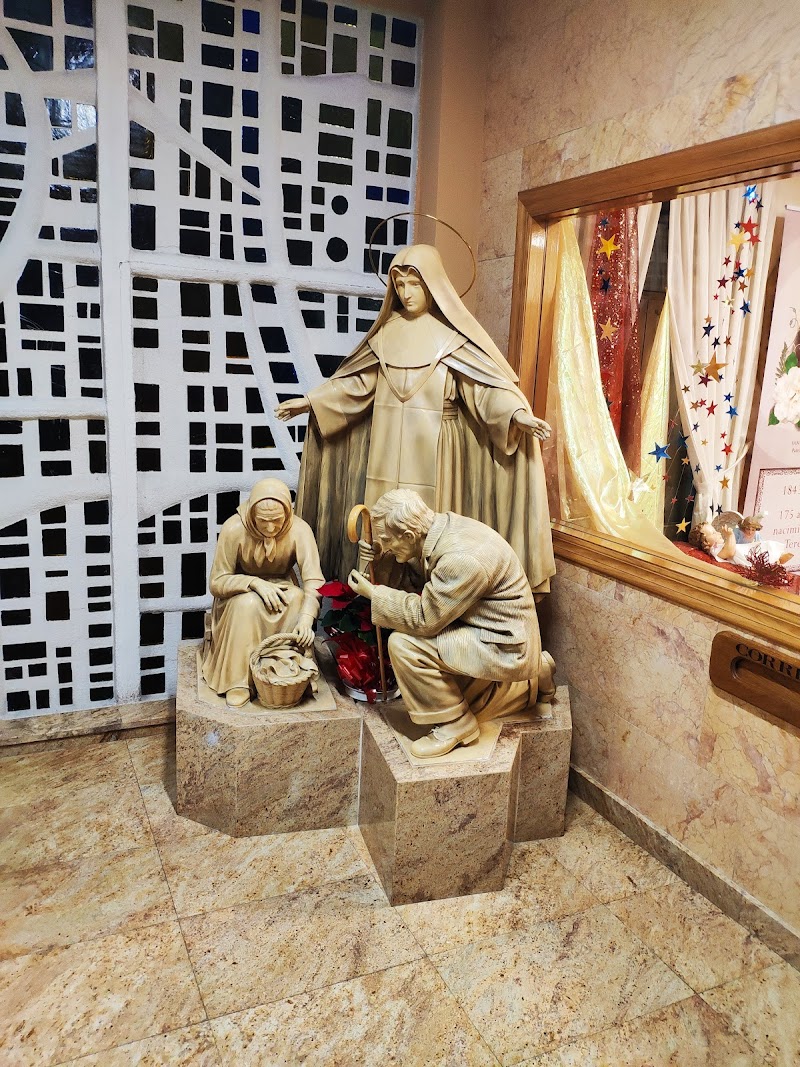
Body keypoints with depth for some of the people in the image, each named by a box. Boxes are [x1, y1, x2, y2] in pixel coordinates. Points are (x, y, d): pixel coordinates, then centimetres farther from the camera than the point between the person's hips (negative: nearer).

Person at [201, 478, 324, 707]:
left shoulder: (299, 530, -23)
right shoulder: (234, 529, -25)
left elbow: (314, 581, -30)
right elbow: (216, 583, -18)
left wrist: (306, 618, -48)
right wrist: (255, 583, -35)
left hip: (281, 585, 1)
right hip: (240, 593, -1)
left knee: (296, 599, -31)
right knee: (248, 604, -35)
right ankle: (238, 681, -26)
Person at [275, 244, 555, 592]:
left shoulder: (453, 334, -3)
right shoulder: (388, 331, 10)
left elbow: (483, 386, -11)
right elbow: (358, 381, 15)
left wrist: (516, 413, -27)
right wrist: (310, 400, 12)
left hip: (430, 451, -4)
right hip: (388, 449, 4)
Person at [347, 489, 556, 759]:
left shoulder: (462, 559, -33)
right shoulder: (446, 525, -4)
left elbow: (423, 620, -25)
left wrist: (372, 593, -16)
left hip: (504, 647, -10)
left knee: (404, 643, -22)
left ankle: (454, 725, -5)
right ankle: (531, 680, 29)